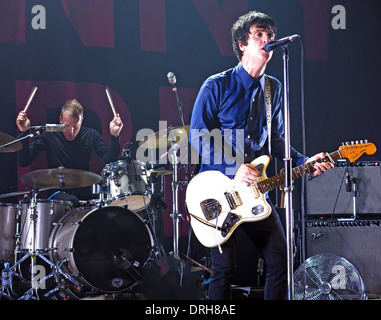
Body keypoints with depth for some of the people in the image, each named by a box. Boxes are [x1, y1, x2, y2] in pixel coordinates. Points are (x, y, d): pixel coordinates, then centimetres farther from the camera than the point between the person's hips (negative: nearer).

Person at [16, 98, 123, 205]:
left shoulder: (90, 135, 3)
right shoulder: (49, 135, -1)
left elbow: (110, 161, -6)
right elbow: (24, 162, -7)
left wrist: (114, 135, -17)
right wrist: (24, 132, -17)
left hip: (84, 192, 2)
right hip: (57, 192, -2)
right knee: (71, 201, -35)